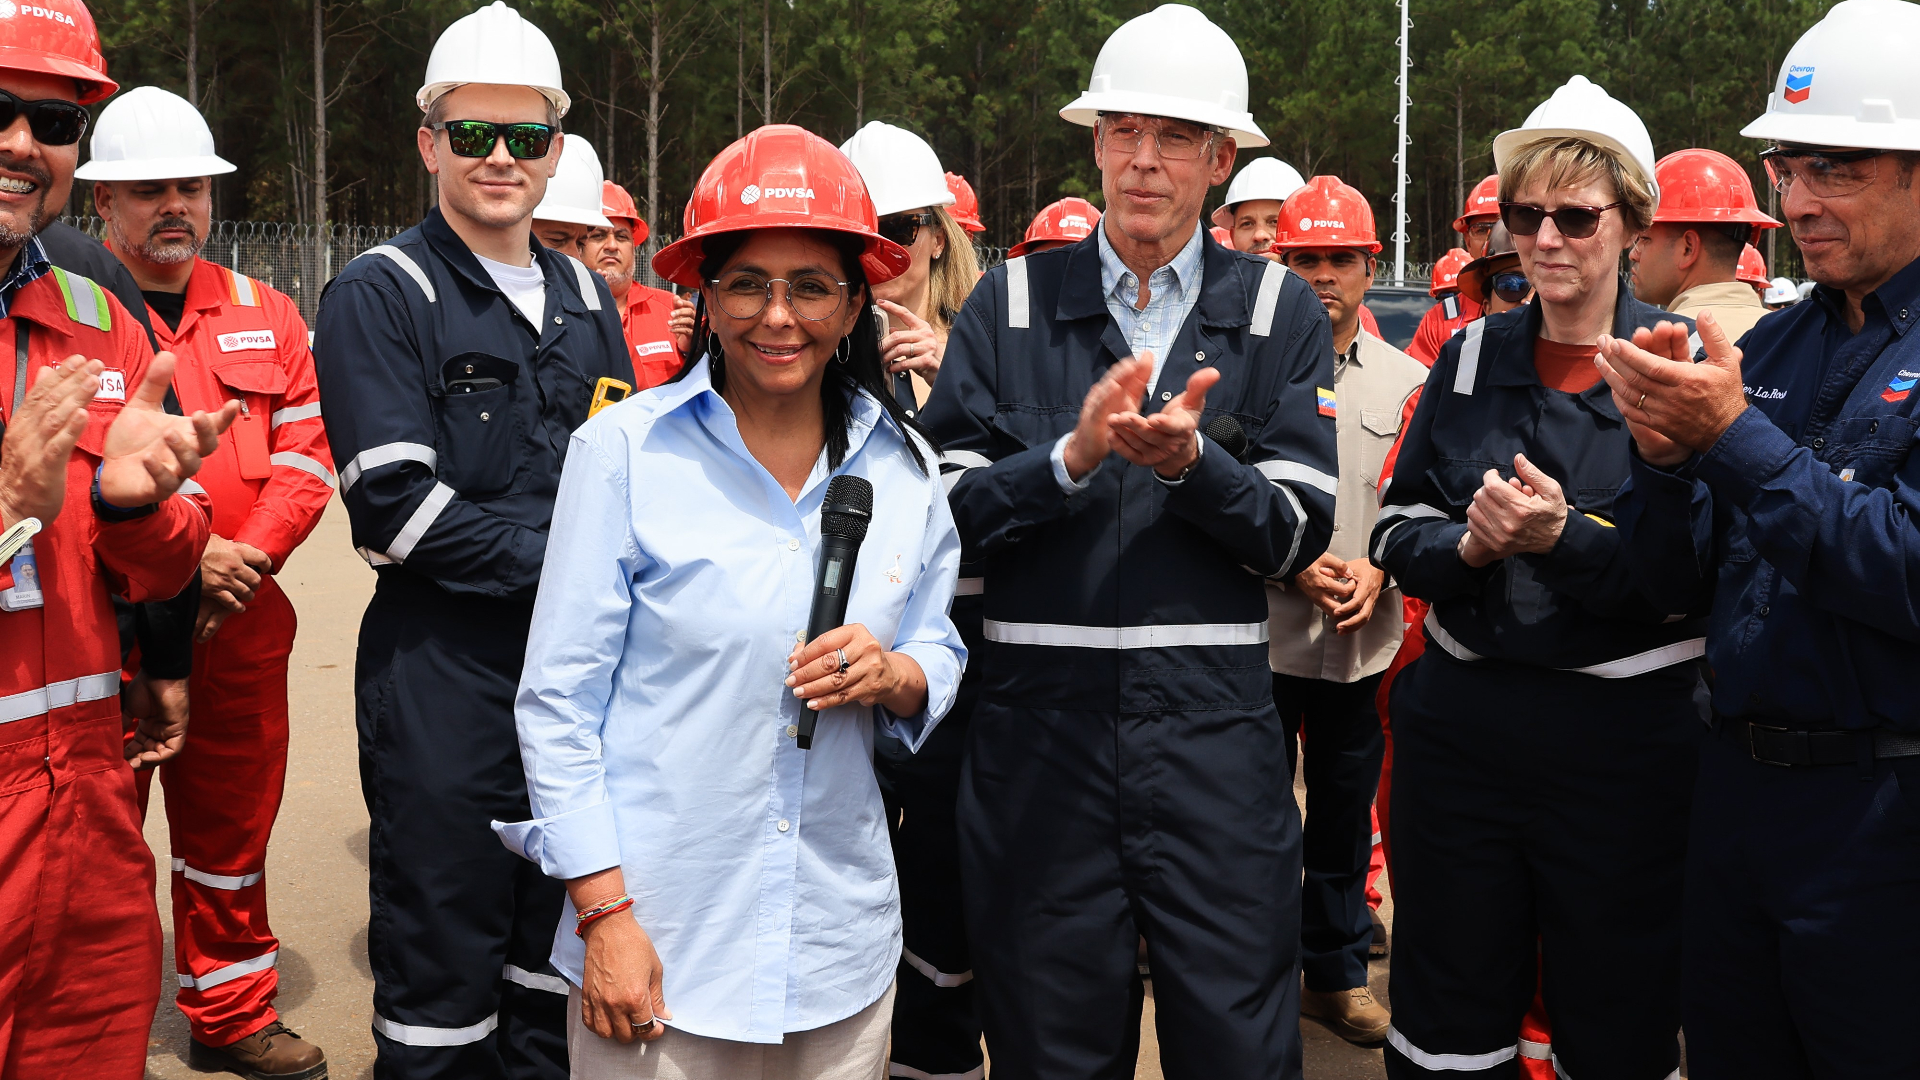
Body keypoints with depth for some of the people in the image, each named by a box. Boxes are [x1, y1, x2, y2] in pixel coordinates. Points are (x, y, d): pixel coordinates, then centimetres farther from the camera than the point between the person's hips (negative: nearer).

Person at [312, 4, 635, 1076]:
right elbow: (394, 500, -14)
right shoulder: (379, 295, -6)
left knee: (559, 943, 16)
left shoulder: (588, 300, 13)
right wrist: (559, 558, -14)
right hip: (444, 675, -5)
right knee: (443, 957, 2)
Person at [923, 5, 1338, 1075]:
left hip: (1215, 734, 0)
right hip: (1040, 725, 1)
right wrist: (1070, 457, -17)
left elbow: (1299, 533, -2)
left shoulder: (1281, 313, 4)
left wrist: (1189, 463, -18)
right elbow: (947, 510, -2)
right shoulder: (1011, 303, 4)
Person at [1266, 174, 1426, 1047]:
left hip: (1367, 639, 2)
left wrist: (1378, 569, -9)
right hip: (1262, 633, -2)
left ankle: (1338, 969, 29)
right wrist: (1291, 567, -13)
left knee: (1346, 811, 13)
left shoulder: (1407, 379, 6)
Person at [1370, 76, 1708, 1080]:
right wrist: (1467, 546, -13)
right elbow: (1397, 534, 6)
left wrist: (1568, 536, -23)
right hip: (1459, 721, 3)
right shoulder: (1470, 358, 7)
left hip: (1621, 734, -3)